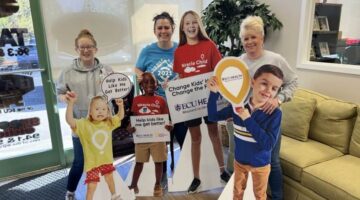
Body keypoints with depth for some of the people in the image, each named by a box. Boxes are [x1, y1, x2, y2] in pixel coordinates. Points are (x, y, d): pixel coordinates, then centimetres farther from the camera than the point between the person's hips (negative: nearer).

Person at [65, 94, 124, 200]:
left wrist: (121, 105, -13)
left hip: (107, 159, 5)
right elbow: (70, 121, -34)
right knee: (92, 186, 1)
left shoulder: (109, 123, -6)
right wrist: (70, 103, -45)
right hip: (92, 162, -4)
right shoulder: (84, 124, -19)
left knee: (109, 178, 27)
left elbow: (120, 116, 6)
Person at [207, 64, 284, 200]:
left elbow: (268, 144, -31)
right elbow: (213, 116, -10)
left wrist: (248, 119, -35)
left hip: (260, 164, -2)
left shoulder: (274, 113, -23)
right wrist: (214, 92, -23)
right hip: (239, 160, 2)